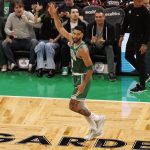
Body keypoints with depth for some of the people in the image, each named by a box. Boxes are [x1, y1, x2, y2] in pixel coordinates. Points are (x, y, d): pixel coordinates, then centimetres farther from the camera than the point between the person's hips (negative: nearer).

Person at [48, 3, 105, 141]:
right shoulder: (71, 40, -2)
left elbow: (90, 68, -23)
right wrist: (54, 15, -3)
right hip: (77, 77, 9)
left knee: (74, 106, -10)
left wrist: (84, 84, -24)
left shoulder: (82, 49, -24)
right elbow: (60, 28, 8)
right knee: (80, 106, 13)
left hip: (83, 78, -9)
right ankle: (95, 129, 23)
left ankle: (98, 119, 3)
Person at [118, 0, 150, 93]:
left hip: (141, 38, -7)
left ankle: (142, 85, 8)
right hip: (132, 36, 7)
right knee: (128, 56, 16)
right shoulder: (129, 8, 0)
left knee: (140, 60, -3)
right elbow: (125, 22, 12)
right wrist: (122, 35, 11)